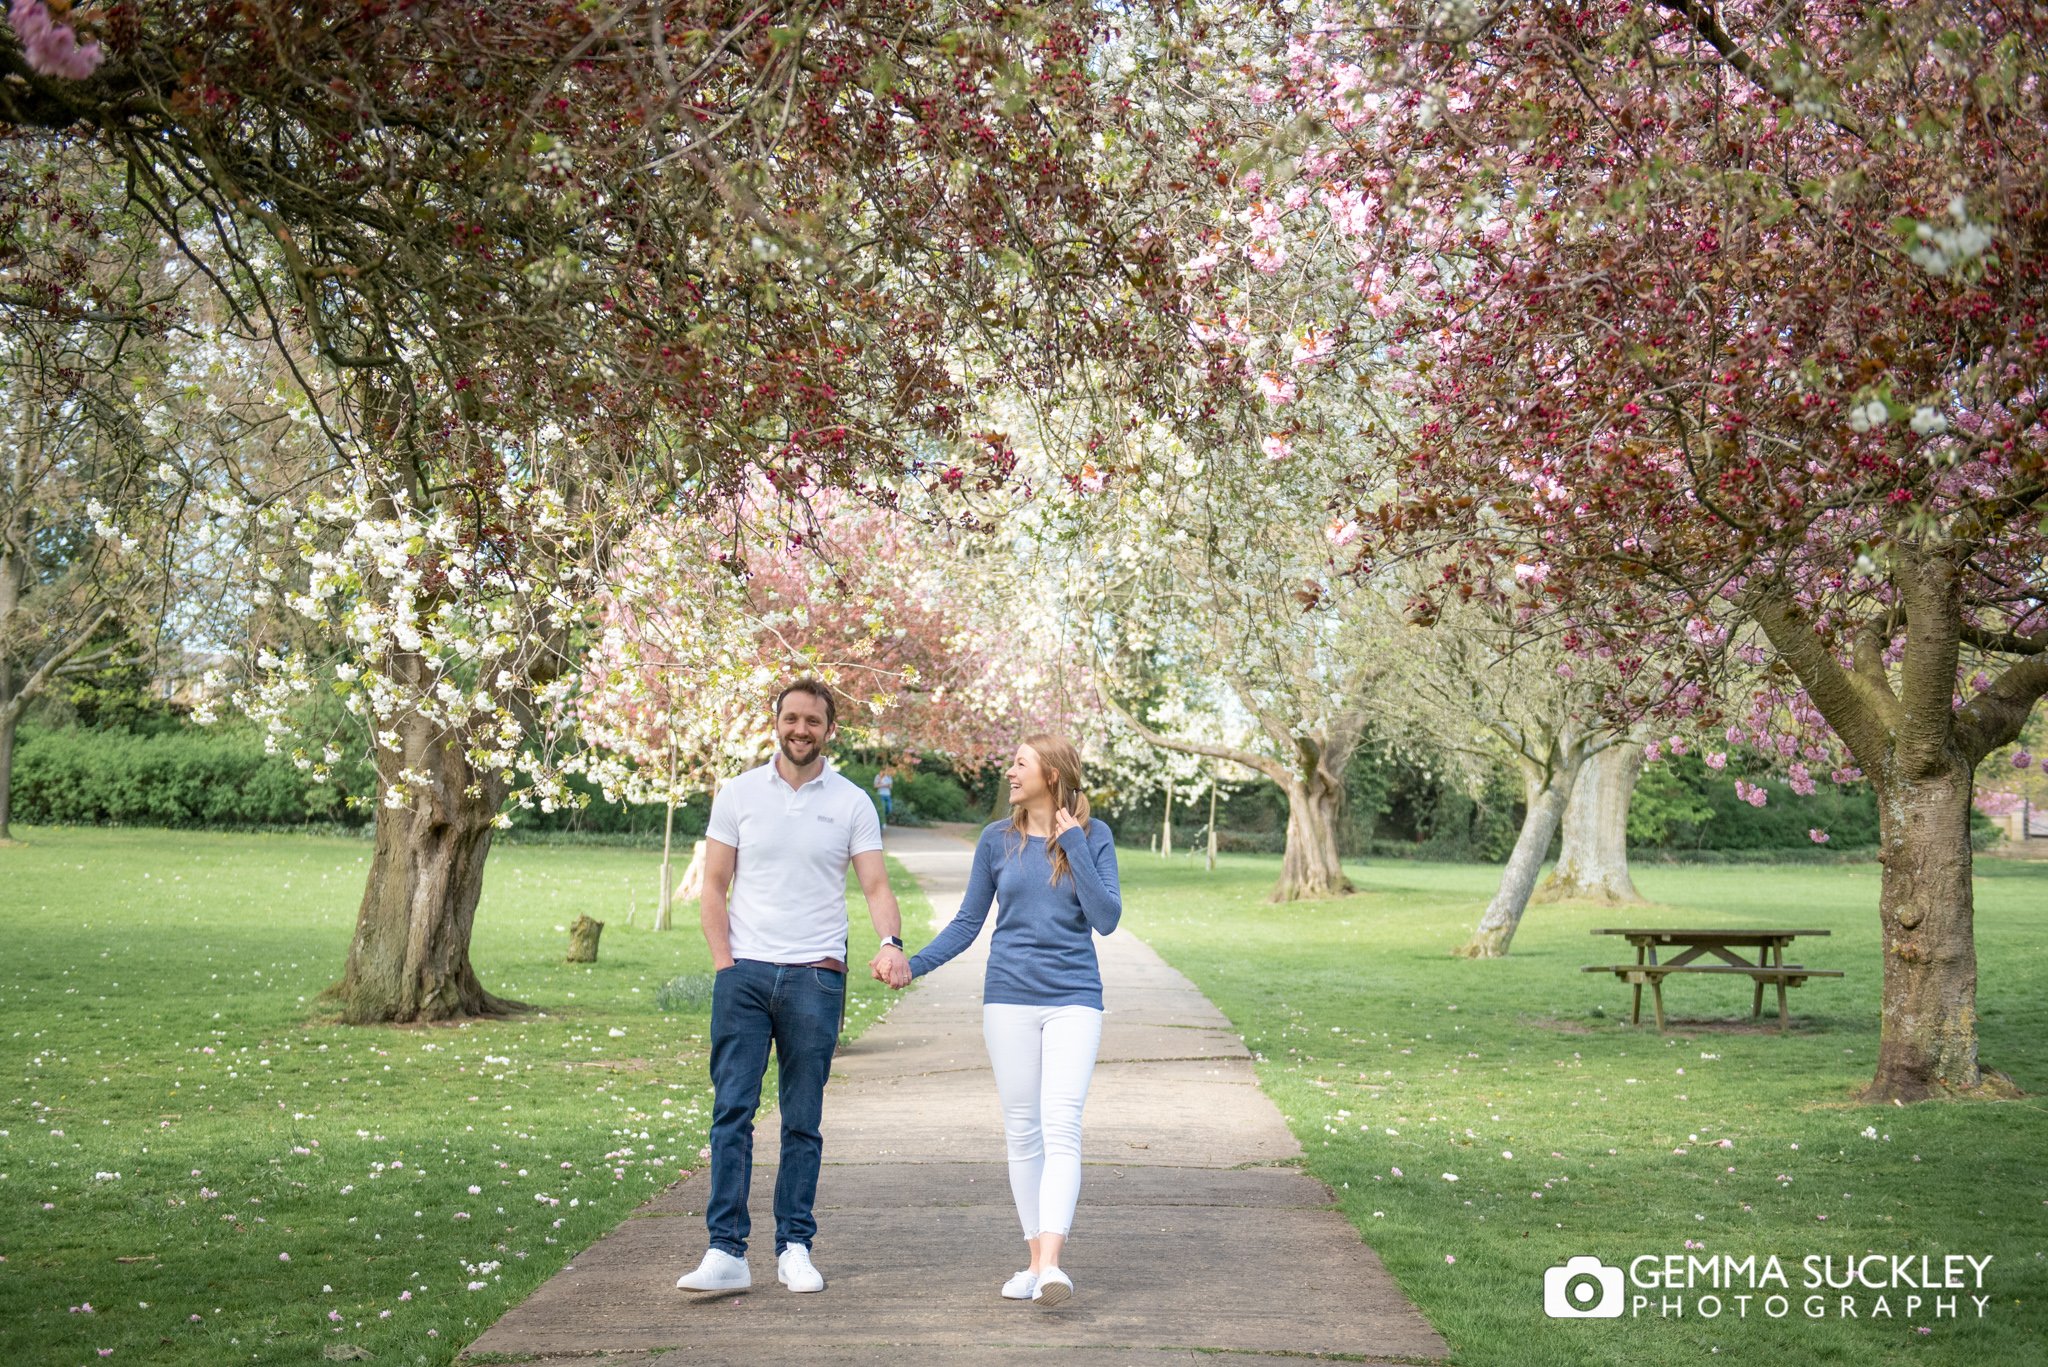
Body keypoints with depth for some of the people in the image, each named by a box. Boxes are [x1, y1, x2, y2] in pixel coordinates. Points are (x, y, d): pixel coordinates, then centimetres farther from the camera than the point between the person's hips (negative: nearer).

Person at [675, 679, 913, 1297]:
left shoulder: (852, 804, 4)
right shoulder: (739, 794, 6)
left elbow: (876, 885, -2)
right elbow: (714, 887, 7)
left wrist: (891, 942, -21)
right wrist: (724, 965, -4)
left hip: (816, 975, 0)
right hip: (744, 973, 0)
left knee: (803, 1120, 6)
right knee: (731, 1112, -5)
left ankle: (795, 1247, 14)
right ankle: (726, 1251, -3)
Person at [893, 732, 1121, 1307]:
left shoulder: (1093, 838, 0)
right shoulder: (998, 840, 4)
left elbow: (1106, 919, -8)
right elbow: (967, 923, 9)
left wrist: (1073, 845, -12)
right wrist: (913, 964, -4)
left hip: (1073, 1000, -2)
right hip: (1009, 998, 2)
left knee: (1061, 1126, -14)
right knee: (1022, 1130, 5)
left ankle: (1051, 1264, -23)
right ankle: (1035, 1259, 13)